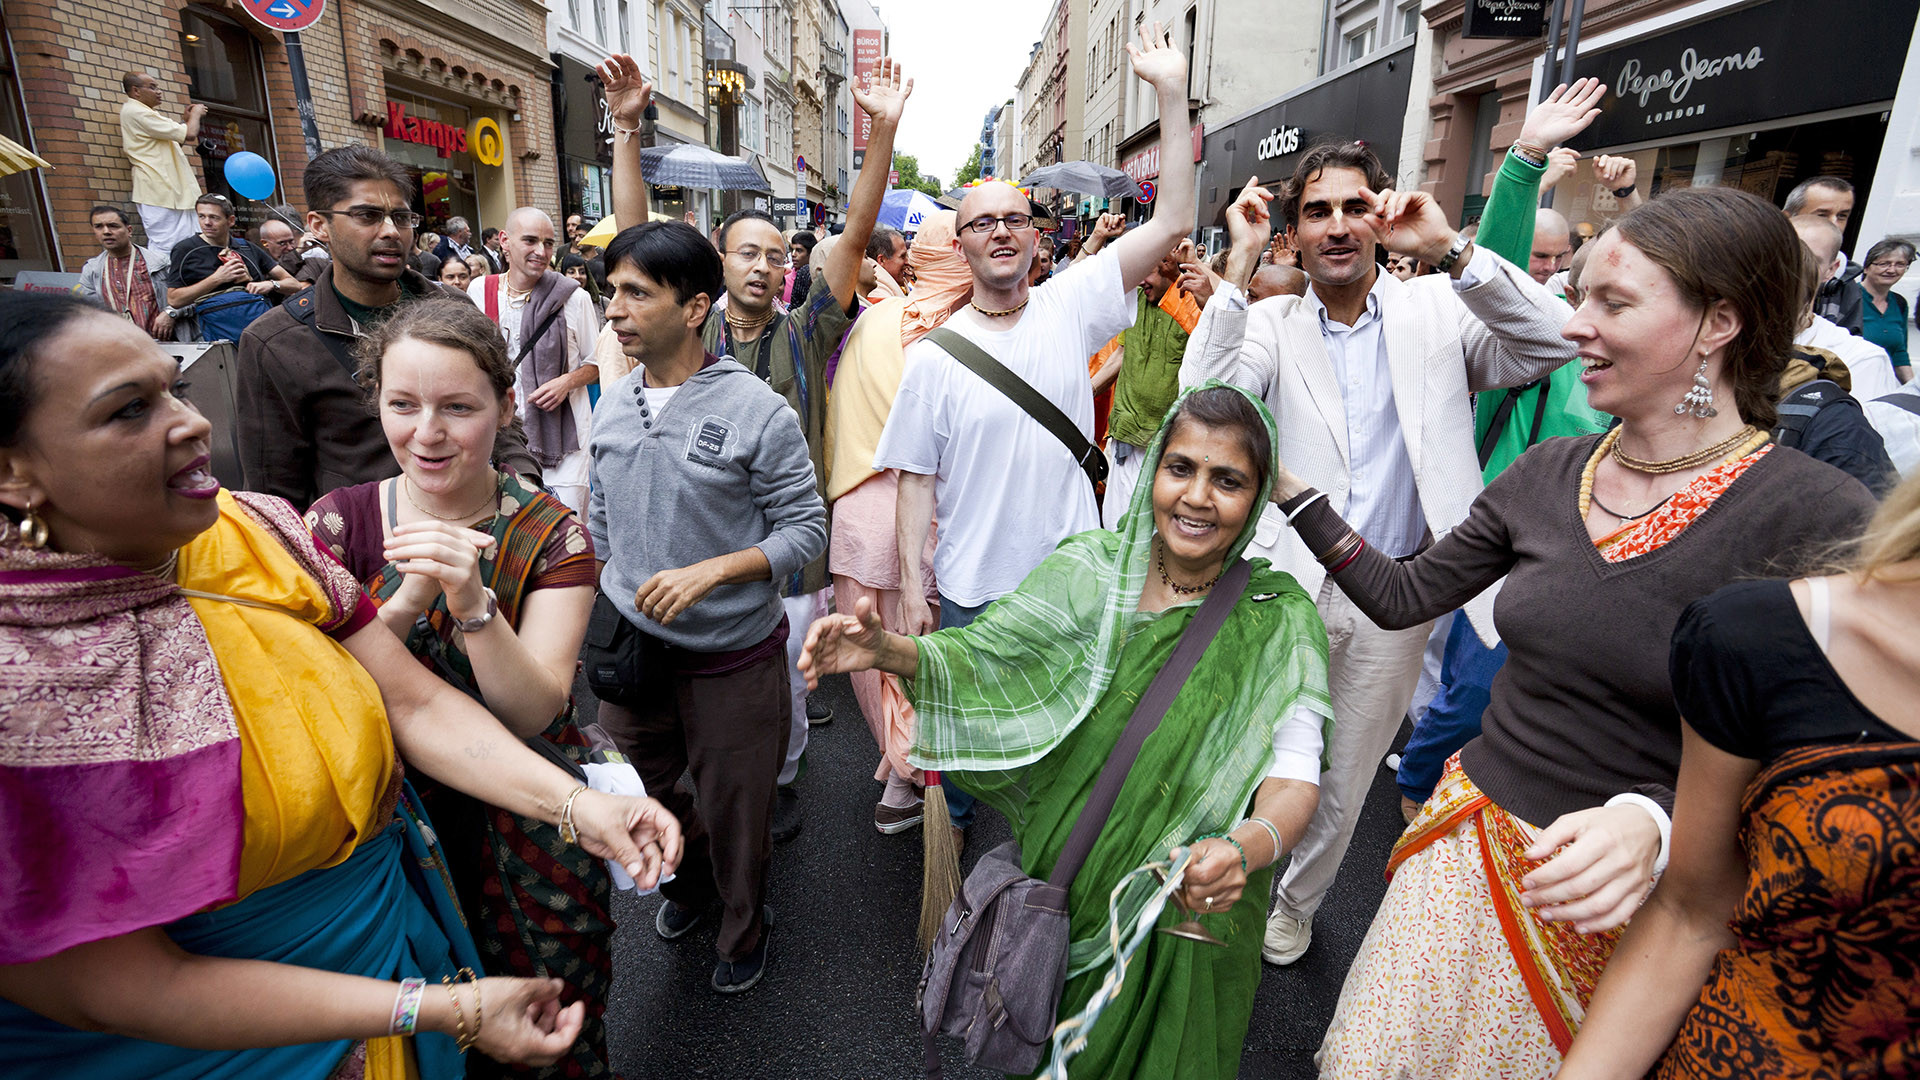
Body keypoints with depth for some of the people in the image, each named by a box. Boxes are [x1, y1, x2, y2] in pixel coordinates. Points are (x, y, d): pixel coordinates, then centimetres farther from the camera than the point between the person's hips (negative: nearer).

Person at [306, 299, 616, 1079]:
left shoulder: (549, 533, -12)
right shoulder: (338, 523, -8)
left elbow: (533, 713, -19)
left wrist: (473, 601, -35)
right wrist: (406, 602, -29)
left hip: (528, 821, -1)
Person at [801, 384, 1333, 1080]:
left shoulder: (1278, 623, -16)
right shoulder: (1090, 570, -12)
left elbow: (1292, 779, -21)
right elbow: (984, 658, -13)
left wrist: (1249, 846, -43)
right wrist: (889, 651, -32)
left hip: (1191, 905, -1)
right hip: (1061, 878, 2)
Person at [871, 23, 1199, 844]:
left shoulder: (1070, 307, -3)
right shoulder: (933, 356, -8)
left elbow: (1171, 223, -7)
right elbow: (916, 477, -5)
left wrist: (1172, 95, -13)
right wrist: (911, 582, -7)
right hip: (970, 589, -1)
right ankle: (956, 833, 45)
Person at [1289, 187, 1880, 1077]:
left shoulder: (1821, 519, -16)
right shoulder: (1548, 474, -1)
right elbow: (1402, 596, 5)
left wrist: (1654, 826, -31)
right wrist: (1289, 489, 1)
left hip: (1636, 905, -4)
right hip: (1471, 841, 4)